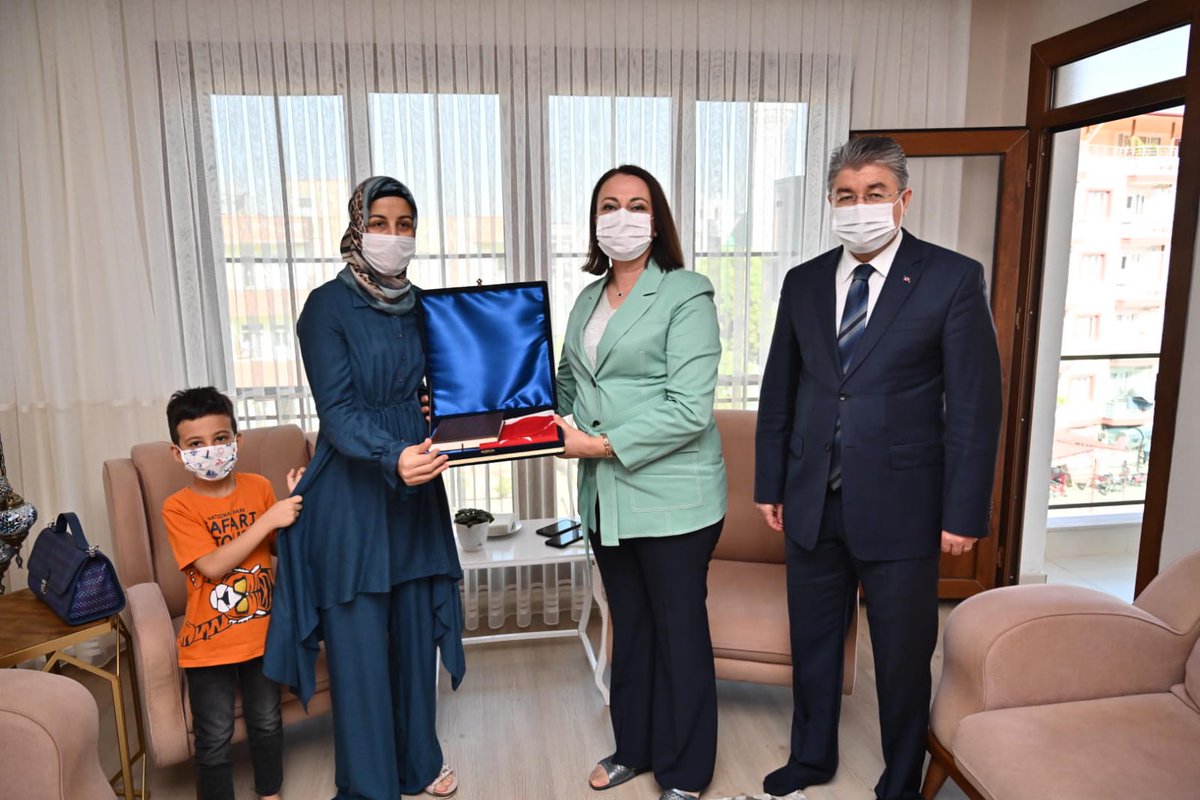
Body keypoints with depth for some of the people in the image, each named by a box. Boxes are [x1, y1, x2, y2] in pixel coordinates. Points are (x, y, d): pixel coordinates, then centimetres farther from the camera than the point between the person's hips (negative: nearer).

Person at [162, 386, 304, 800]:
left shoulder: (259, 487, -2)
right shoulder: (178, 507, -13)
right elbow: (212, 566, -24)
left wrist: (294, 503, -11)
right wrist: (269, 519, -28)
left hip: (261, 631, 4)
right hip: (209, 642, -3)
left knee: (266, 722, 20)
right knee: (215, 739, 9)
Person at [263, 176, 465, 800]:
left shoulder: (422, 305, 8)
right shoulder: (328, 305, -8)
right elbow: (337, 410, -17)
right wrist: (393, 456, -33)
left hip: (416, 489, 5)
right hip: (351, 494, -5)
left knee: (416, 629, 15)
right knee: (359, 641, 3)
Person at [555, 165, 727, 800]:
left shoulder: (686, 295, -11)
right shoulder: (587, 300, 11)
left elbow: (689, 410, -19)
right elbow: (567, 382, 19)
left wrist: (604, 444, -21)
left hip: (671, 498, -6)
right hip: (605, 497, 7)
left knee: (679, 634, 8)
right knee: (629, 626, 20)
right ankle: (634, 748, 39)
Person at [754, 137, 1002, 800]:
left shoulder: (953, 278, -6)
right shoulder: (803, 282, 6)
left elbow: (976, 404, -8)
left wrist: (964, 512, -10)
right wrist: (769, 484, 8)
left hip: (900, 505, -3)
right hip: (812, 501, 4)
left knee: (903, 656, 12)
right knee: (812, 642, 18)